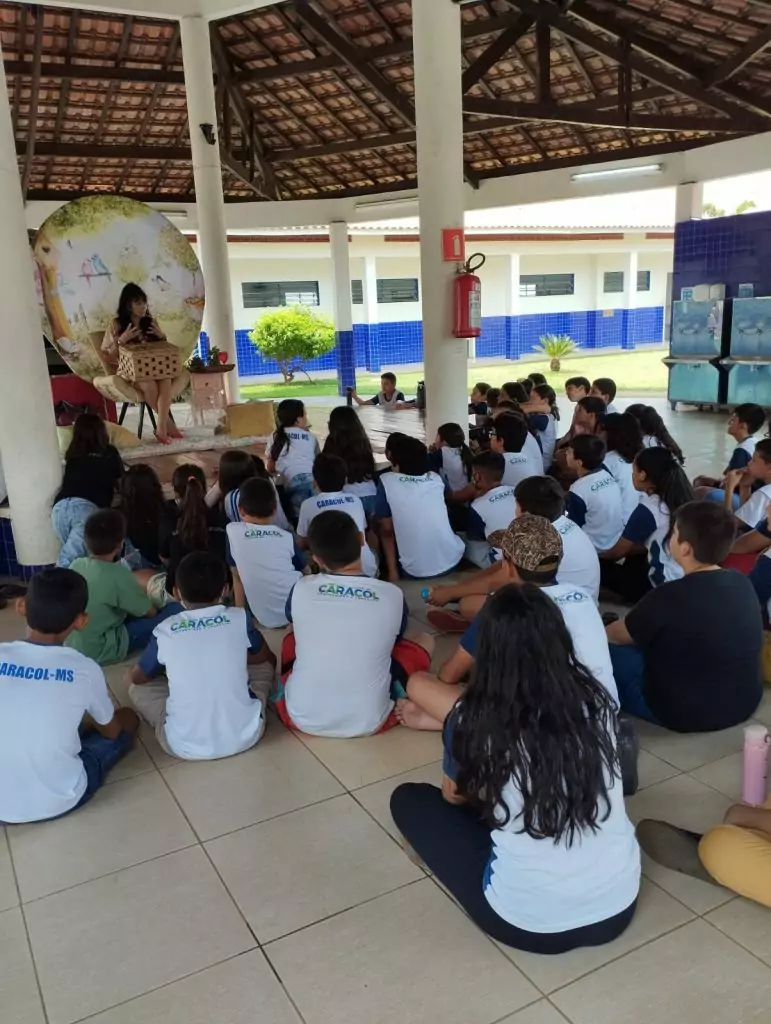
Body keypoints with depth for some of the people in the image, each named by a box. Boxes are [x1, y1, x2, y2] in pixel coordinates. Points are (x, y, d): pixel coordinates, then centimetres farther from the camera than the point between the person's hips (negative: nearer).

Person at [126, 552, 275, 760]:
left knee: (133, 681, 18)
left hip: (185, 746, -1)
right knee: (263, 664, 24)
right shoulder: (239, 620, -4)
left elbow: (137, 678, 14)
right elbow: (269, 658, 16)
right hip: (245, 735, 1)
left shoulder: (164, 631, -4)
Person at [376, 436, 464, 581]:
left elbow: (387, 529, -2)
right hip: (452, 562, 4)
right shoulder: (436, 478, 5)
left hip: (416, 571, -3)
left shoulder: (386, 481, -6)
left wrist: (392, 571, 8)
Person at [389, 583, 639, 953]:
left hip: (528, 922, -4)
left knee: (408, 799, 11)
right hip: (619, 908, 4)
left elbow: (454, 796, 5)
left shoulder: (474, 719, -16)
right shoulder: (596, 701, -7)